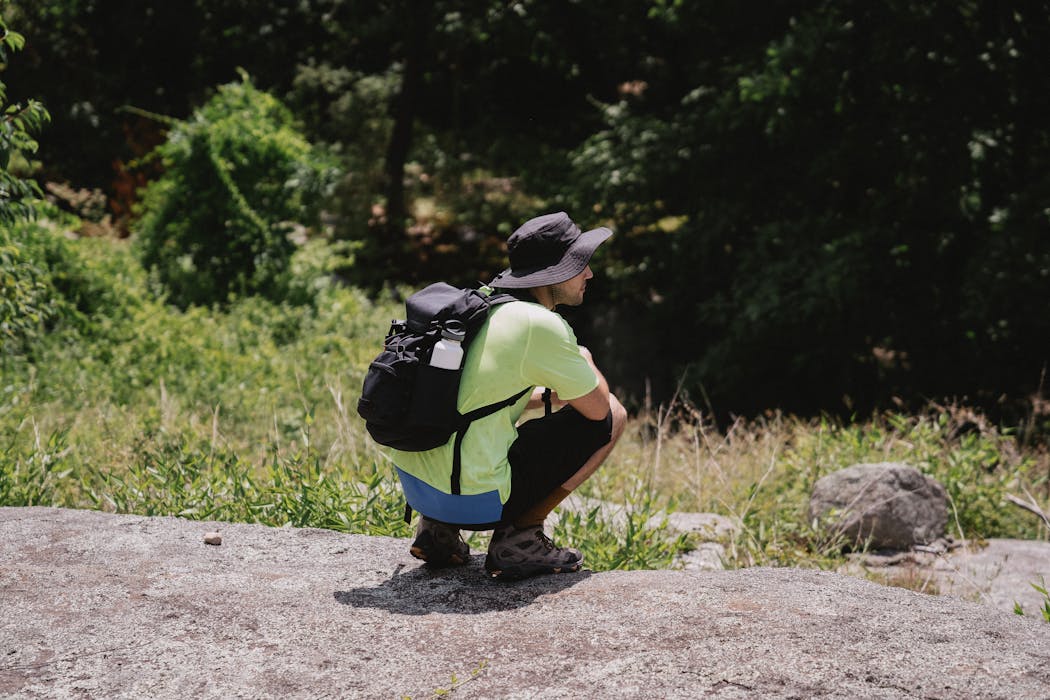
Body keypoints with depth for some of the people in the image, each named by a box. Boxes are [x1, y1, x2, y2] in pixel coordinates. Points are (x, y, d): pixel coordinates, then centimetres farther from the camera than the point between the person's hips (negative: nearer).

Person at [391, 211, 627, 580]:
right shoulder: (540, 325, -14)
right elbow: (597, 407, -1)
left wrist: (556, 394, 27)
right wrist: (585, 363, 20)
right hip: (471, 498, -8)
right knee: (612, 417, 5)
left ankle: (439, 528, 19)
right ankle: (519, 539, 2)